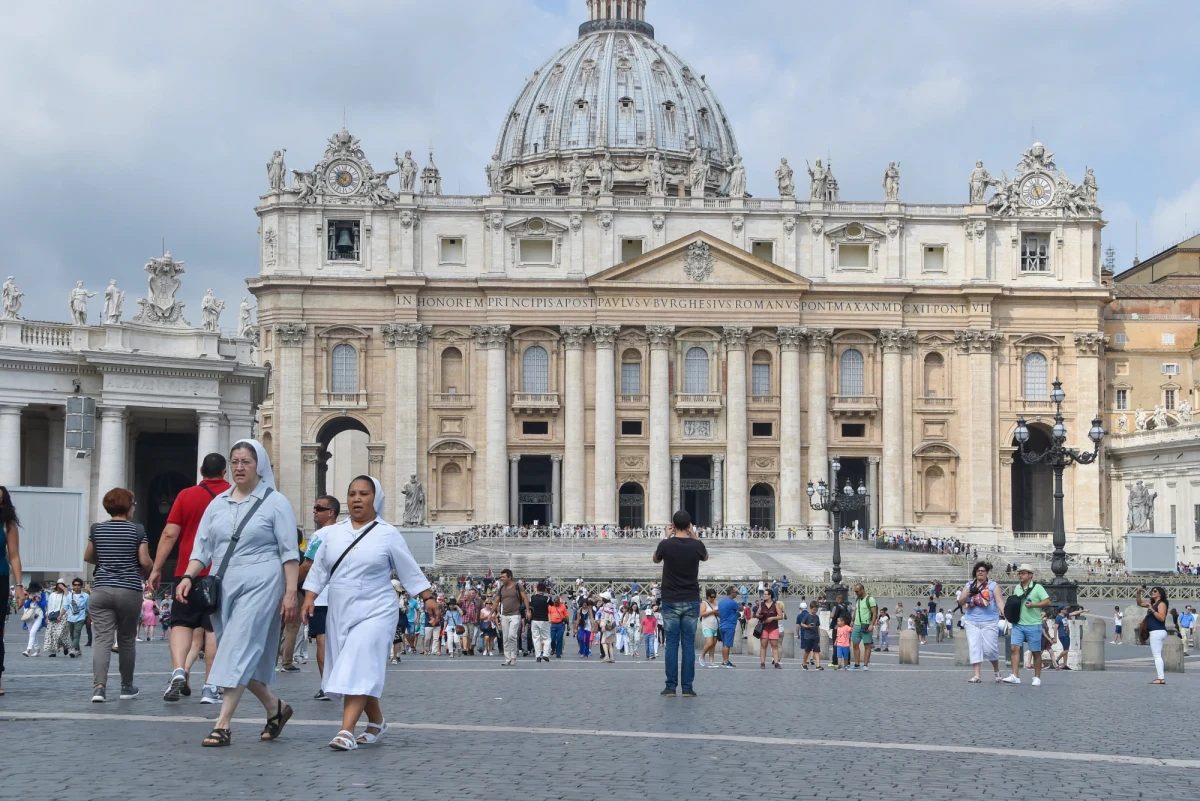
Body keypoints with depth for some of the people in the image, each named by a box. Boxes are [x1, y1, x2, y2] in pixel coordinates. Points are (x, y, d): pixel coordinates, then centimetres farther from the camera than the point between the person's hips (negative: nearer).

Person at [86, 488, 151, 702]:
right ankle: (126, 687, 22)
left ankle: (99, 687, -19)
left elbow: (88, 557, 15)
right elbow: (145, 562, -6)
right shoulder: (137, 530, -4)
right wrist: (143, 570, 16)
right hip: (129, 591, -2)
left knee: (102, 639, -3)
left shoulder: (97, 529, 5)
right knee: (126, 640, 11)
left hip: (101, 590, 2)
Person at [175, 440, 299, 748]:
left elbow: (289, 552, -4)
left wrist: (290, 593, -11)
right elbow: (202, 546, 12)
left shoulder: (275, 502, -1)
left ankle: (223, 725, -13)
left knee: (240, 650, -13)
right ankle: (275, 707, 28)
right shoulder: (218, 503, 14)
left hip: (260, 586, -6)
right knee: (243, 654, 9)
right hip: (224, 586, 6)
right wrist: (188, 576, -5)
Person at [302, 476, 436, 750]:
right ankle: (377, 722, 26)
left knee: (359, 669, -16)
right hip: (340, 613, 5)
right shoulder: (333, 533, 8)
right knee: (360, 672, 9)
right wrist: (309, 598, 1)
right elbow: (319, 569, 11)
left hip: (375, 612, -5)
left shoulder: (388, 535, -2)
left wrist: (428, 598, -2)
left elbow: (410, 570, 1)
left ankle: (347, 731, -22)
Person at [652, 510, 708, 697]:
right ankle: (687, 687, 0)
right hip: (691, 601, 1)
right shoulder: (696, 545, -5)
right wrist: (695, 537, 19)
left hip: (671, 601, -1)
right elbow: (705, 557, 21)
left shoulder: (666, 544, -8)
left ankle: (671, 686, 0)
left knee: (672, 643, 2)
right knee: (689, 644, 2)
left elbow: (656, 560, 15)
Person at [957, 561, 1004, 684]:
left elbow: (999, 601, -5)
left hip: (989, 622, -3)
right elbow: (961, 602, 11)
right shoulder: (969, 585, 13)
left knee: (989, 648, -4)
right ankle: (976, 675, -3)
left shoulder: (993, 585, 3)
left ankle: (997, 670, 22)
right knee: (974, 647, -4)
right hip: (972, 621, 3)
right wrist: (967, 594, -9)